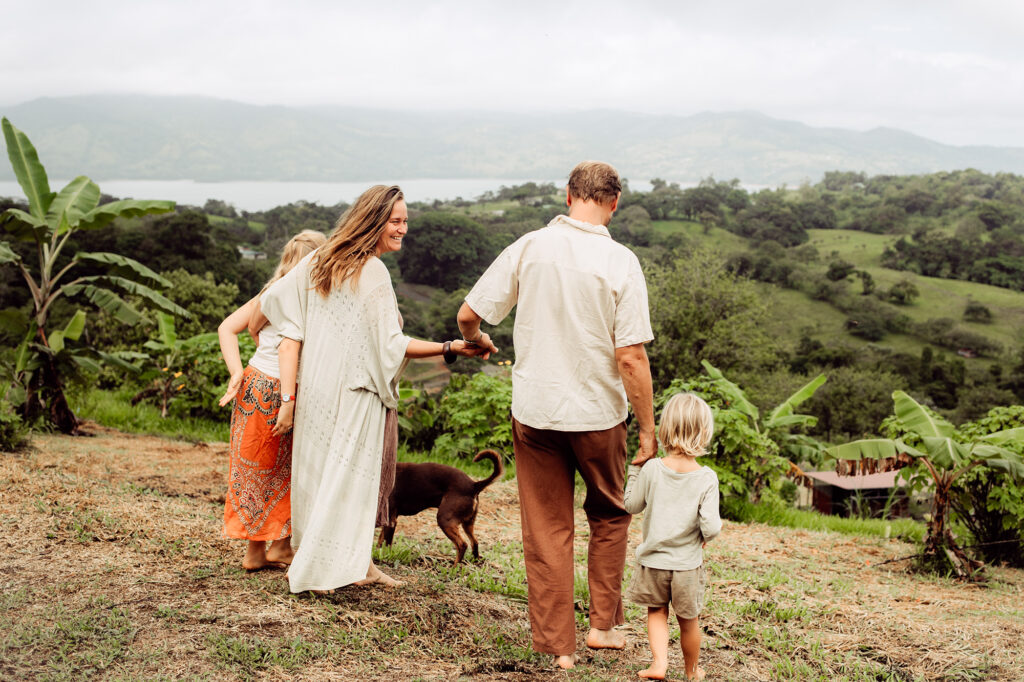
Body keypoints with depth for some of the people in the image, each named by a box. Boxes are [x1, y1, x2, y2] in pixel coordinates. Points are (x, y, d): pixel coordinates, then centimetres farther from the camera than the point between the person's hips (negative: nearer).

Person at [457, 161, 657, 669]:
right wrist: (648, 430, -6)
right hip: (598, 413, -1)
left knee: (546, 530, 11)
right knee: (609, 516, 22)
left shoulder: (530, 246, -6)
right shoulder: (620, 263, -11)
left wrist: (475, 340, 20)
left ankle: (556, 644, 16)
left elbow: (468, 314, -3)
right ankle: (604, 624, 26)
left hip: (534, 410, 1)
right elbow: (631, 358, -14)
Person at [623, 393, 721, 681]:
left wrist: (635, 468, 11)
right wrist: (706, 536, 3)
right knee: (688, 621, 17)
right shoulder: (706, 478, -16)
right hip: (687, 563, -1)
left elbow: (632, 505, 2)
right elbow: (711, 527, -20)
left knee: (656, 611, 22)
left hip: (652, 560, 1)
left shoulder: (651, 469, -12)